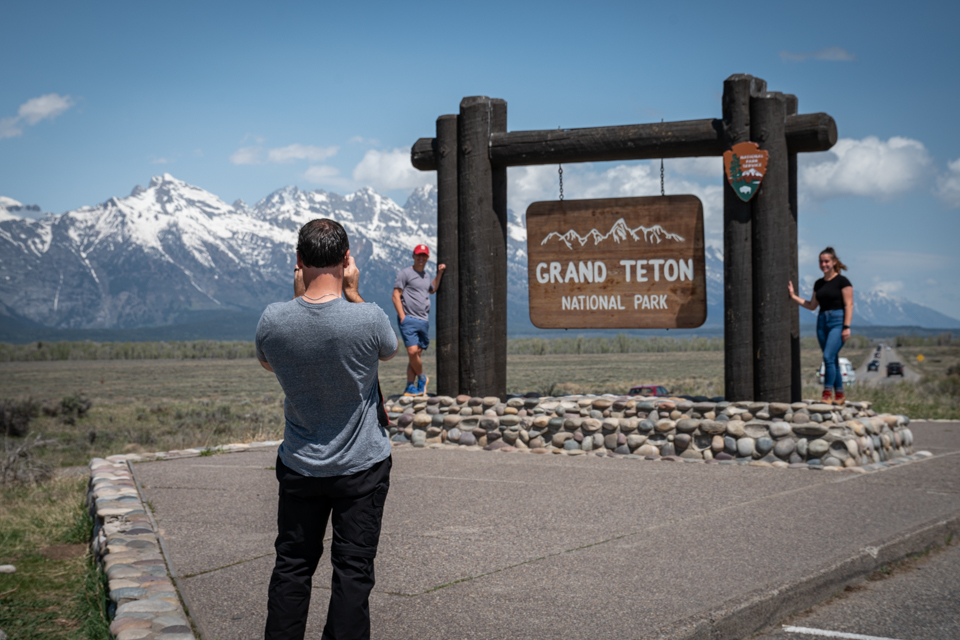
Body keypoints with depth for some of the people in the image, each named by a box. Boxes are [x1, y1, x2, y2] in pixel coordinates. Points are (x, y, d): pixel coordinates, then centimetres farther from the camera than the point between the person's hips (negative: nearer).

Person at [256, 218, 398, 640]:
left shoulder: (273, 320, -13)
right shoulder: (368, 319, -19)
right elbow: (389, 351, 6)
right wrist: (353, 292, 2)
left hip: (299, 467, 2)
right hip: (362, 466, -2)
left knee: (292, 564, 13)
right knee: (353, 570, 6)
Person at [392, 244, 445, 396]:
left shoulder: (425, 275, 20)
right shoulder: (405, 273, -1)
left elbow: (432, 290, 41)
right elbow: (396, 296, -5)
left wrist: (440, 273, 30)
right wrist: (402, 317, -12)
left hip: (424, 321, 7)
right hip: (409, 320, -7)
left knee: (418, 353, 3)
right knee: (412, 352, -17)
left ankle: (410, 387, 7)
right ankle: (422, 378, 6)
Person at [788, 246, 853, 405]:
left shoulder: (842, 281, -4)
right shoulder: (819, 283, 14)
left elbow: (849, 305, -8)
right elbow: (812, 305, 19)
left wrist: (847, 327, -15)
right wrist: (793, 296, 10)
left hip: (837, 321, -6)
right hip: (822, 321, 7)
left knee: (829, 357, -18)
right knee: (832, 360, 8)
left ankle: (827, 393, -15)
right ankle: (839, 395, 14)